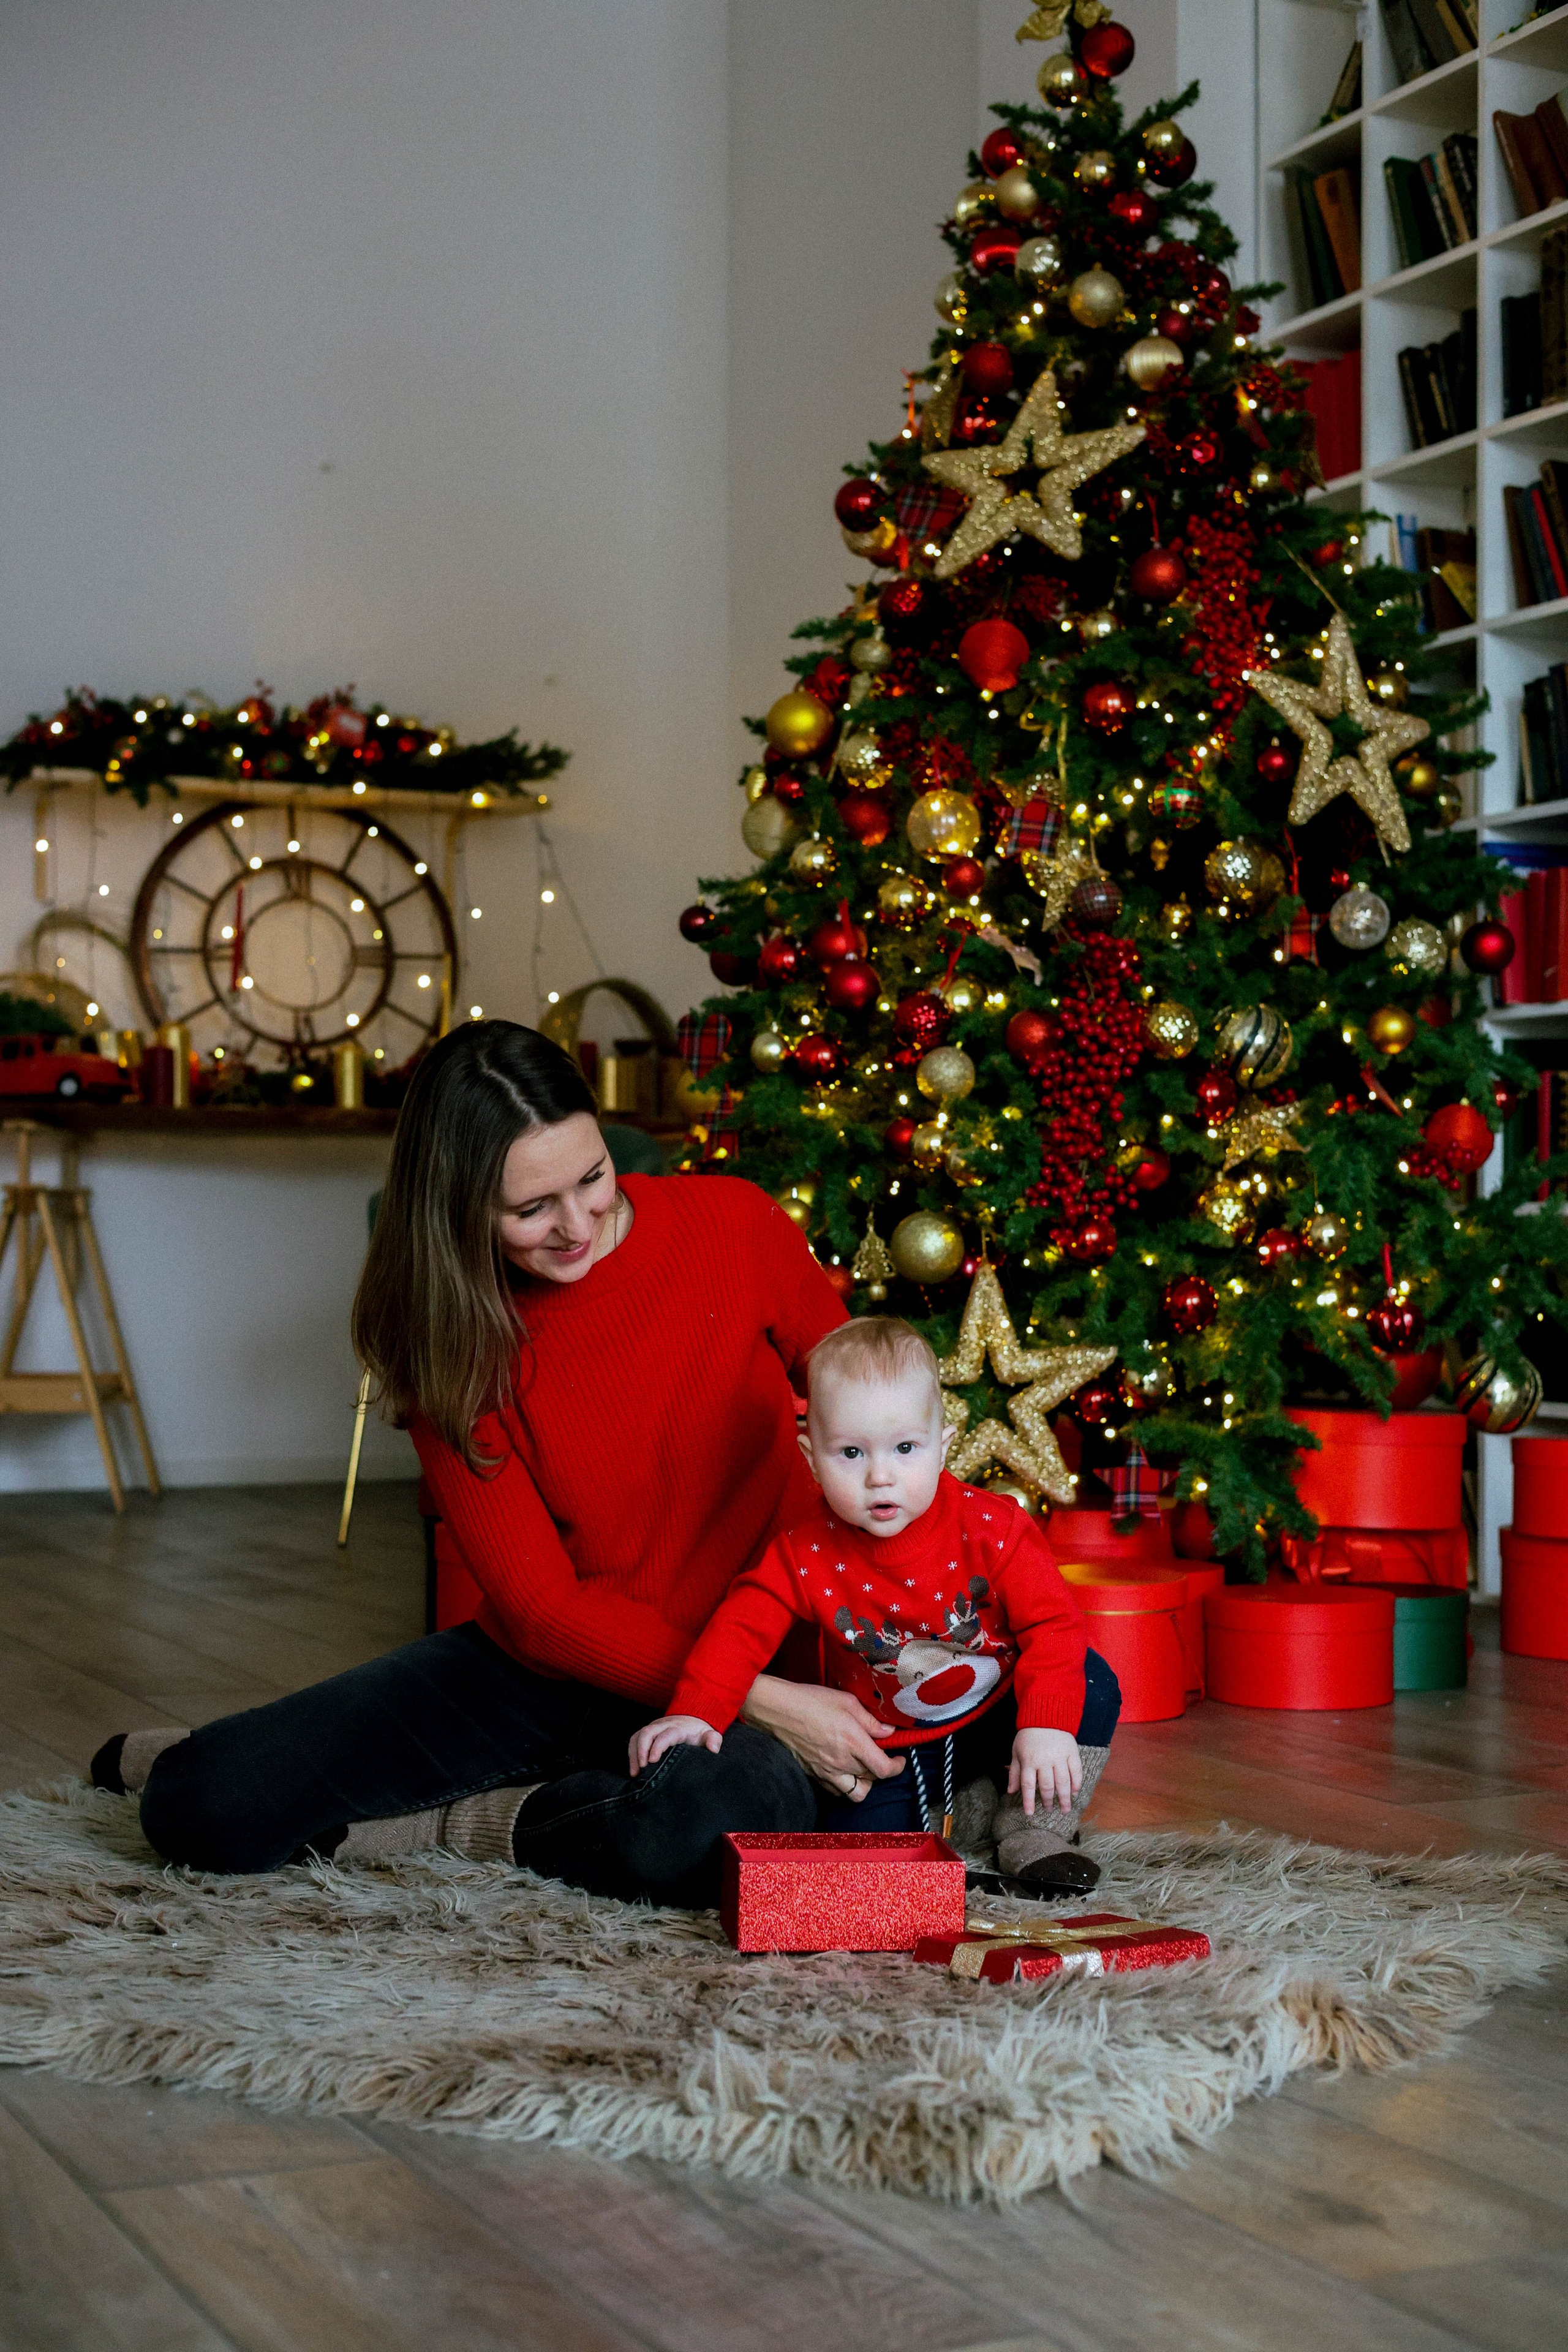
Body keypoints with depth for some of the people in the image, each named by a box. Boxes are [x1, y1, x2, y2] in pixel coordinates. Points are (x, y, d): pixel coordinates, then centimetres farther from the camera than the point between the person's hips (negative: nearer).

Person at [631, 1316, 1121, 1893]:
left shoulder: (992, 1528, -20)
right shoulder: (807, 1554, -17)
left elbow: (1052, 1623, -21)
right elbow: (744, 1625, -14)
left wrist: (1047, 1723, -34)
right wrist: (695, 1711, -29)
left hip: (996, 1720, -1)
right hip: (890, 1747, 1)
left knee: (1092, 1684, -21)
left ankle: (1031, 1831, -4)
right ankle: (968, 1811, 10)